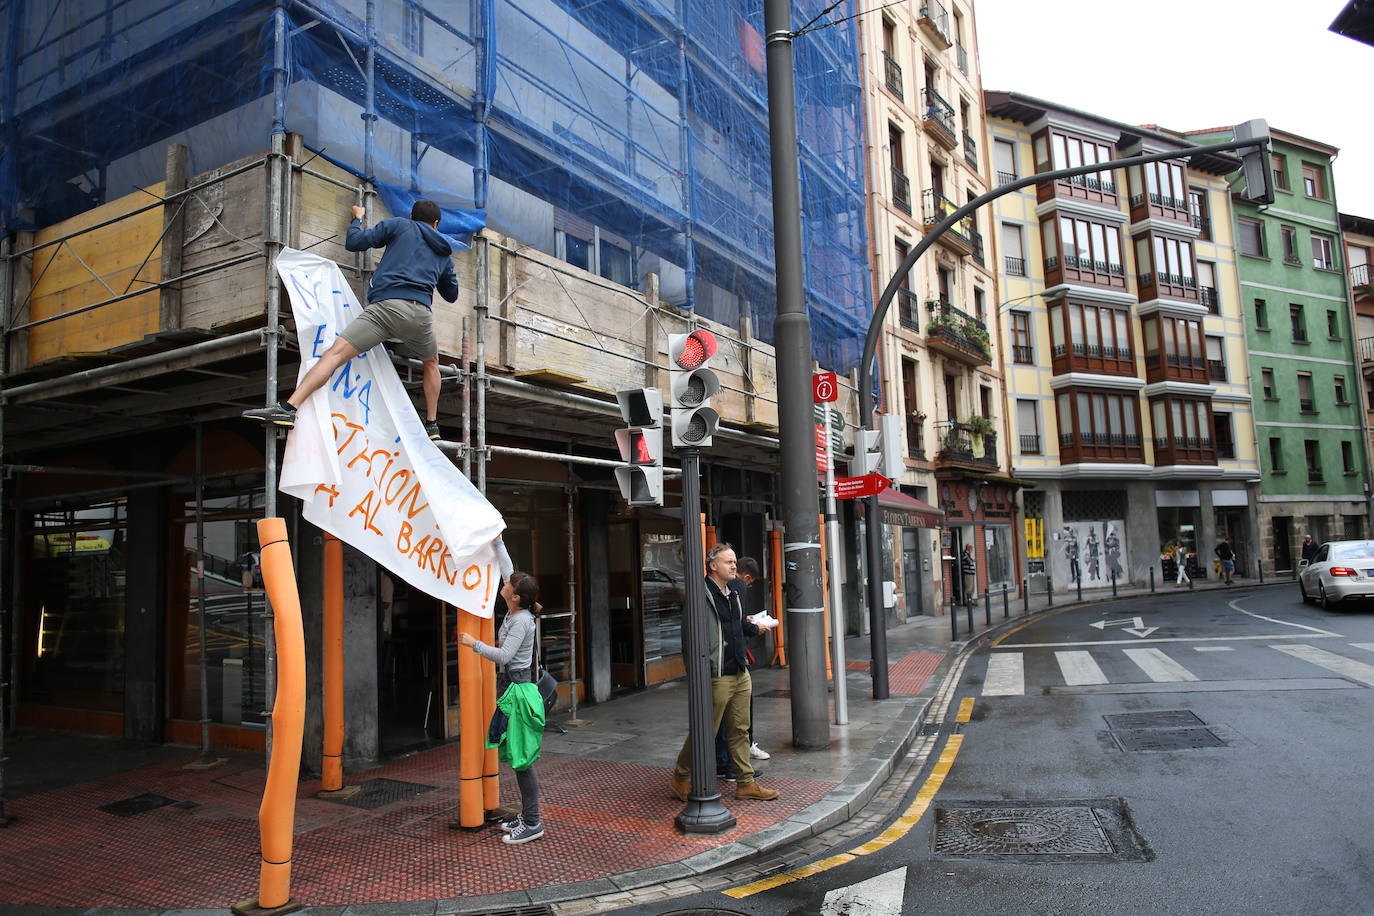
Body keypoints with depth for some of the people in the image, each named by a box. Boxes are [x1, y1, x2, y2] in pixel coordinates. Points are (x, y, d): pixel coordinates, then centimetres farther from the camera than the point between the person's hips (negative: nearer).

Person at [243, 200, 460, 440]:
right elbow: (452, 295, 38)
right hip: (420, 313, 3)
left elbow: (353, 242, 13)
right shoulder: (444, 253, 28)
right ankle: (431, 424, 27)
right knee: (431, 363, 30)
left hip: (387, 305, -3)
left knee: (336, 352, -10)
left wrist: (357, 218, 34)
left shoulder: (399, 225, 19)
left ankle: (289, 408, -25)